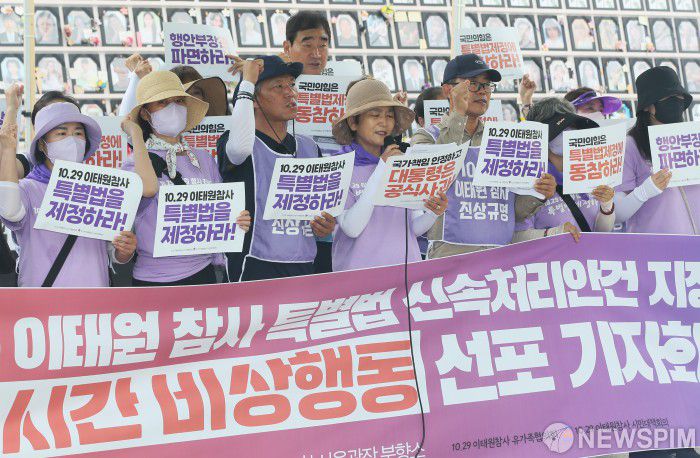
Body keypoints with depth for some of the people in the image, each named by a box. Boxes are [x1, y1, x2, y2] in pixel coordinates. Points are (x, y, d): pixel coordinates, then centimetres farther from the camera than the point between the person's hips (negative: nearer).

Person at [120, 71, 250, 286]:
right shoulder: (134, 163, -4)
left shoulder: (204, 159, 8)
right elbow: (148, 188, -27)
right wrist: (136, 134, -13)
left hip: (202, 272, 4)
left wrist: (236, 223, -9)